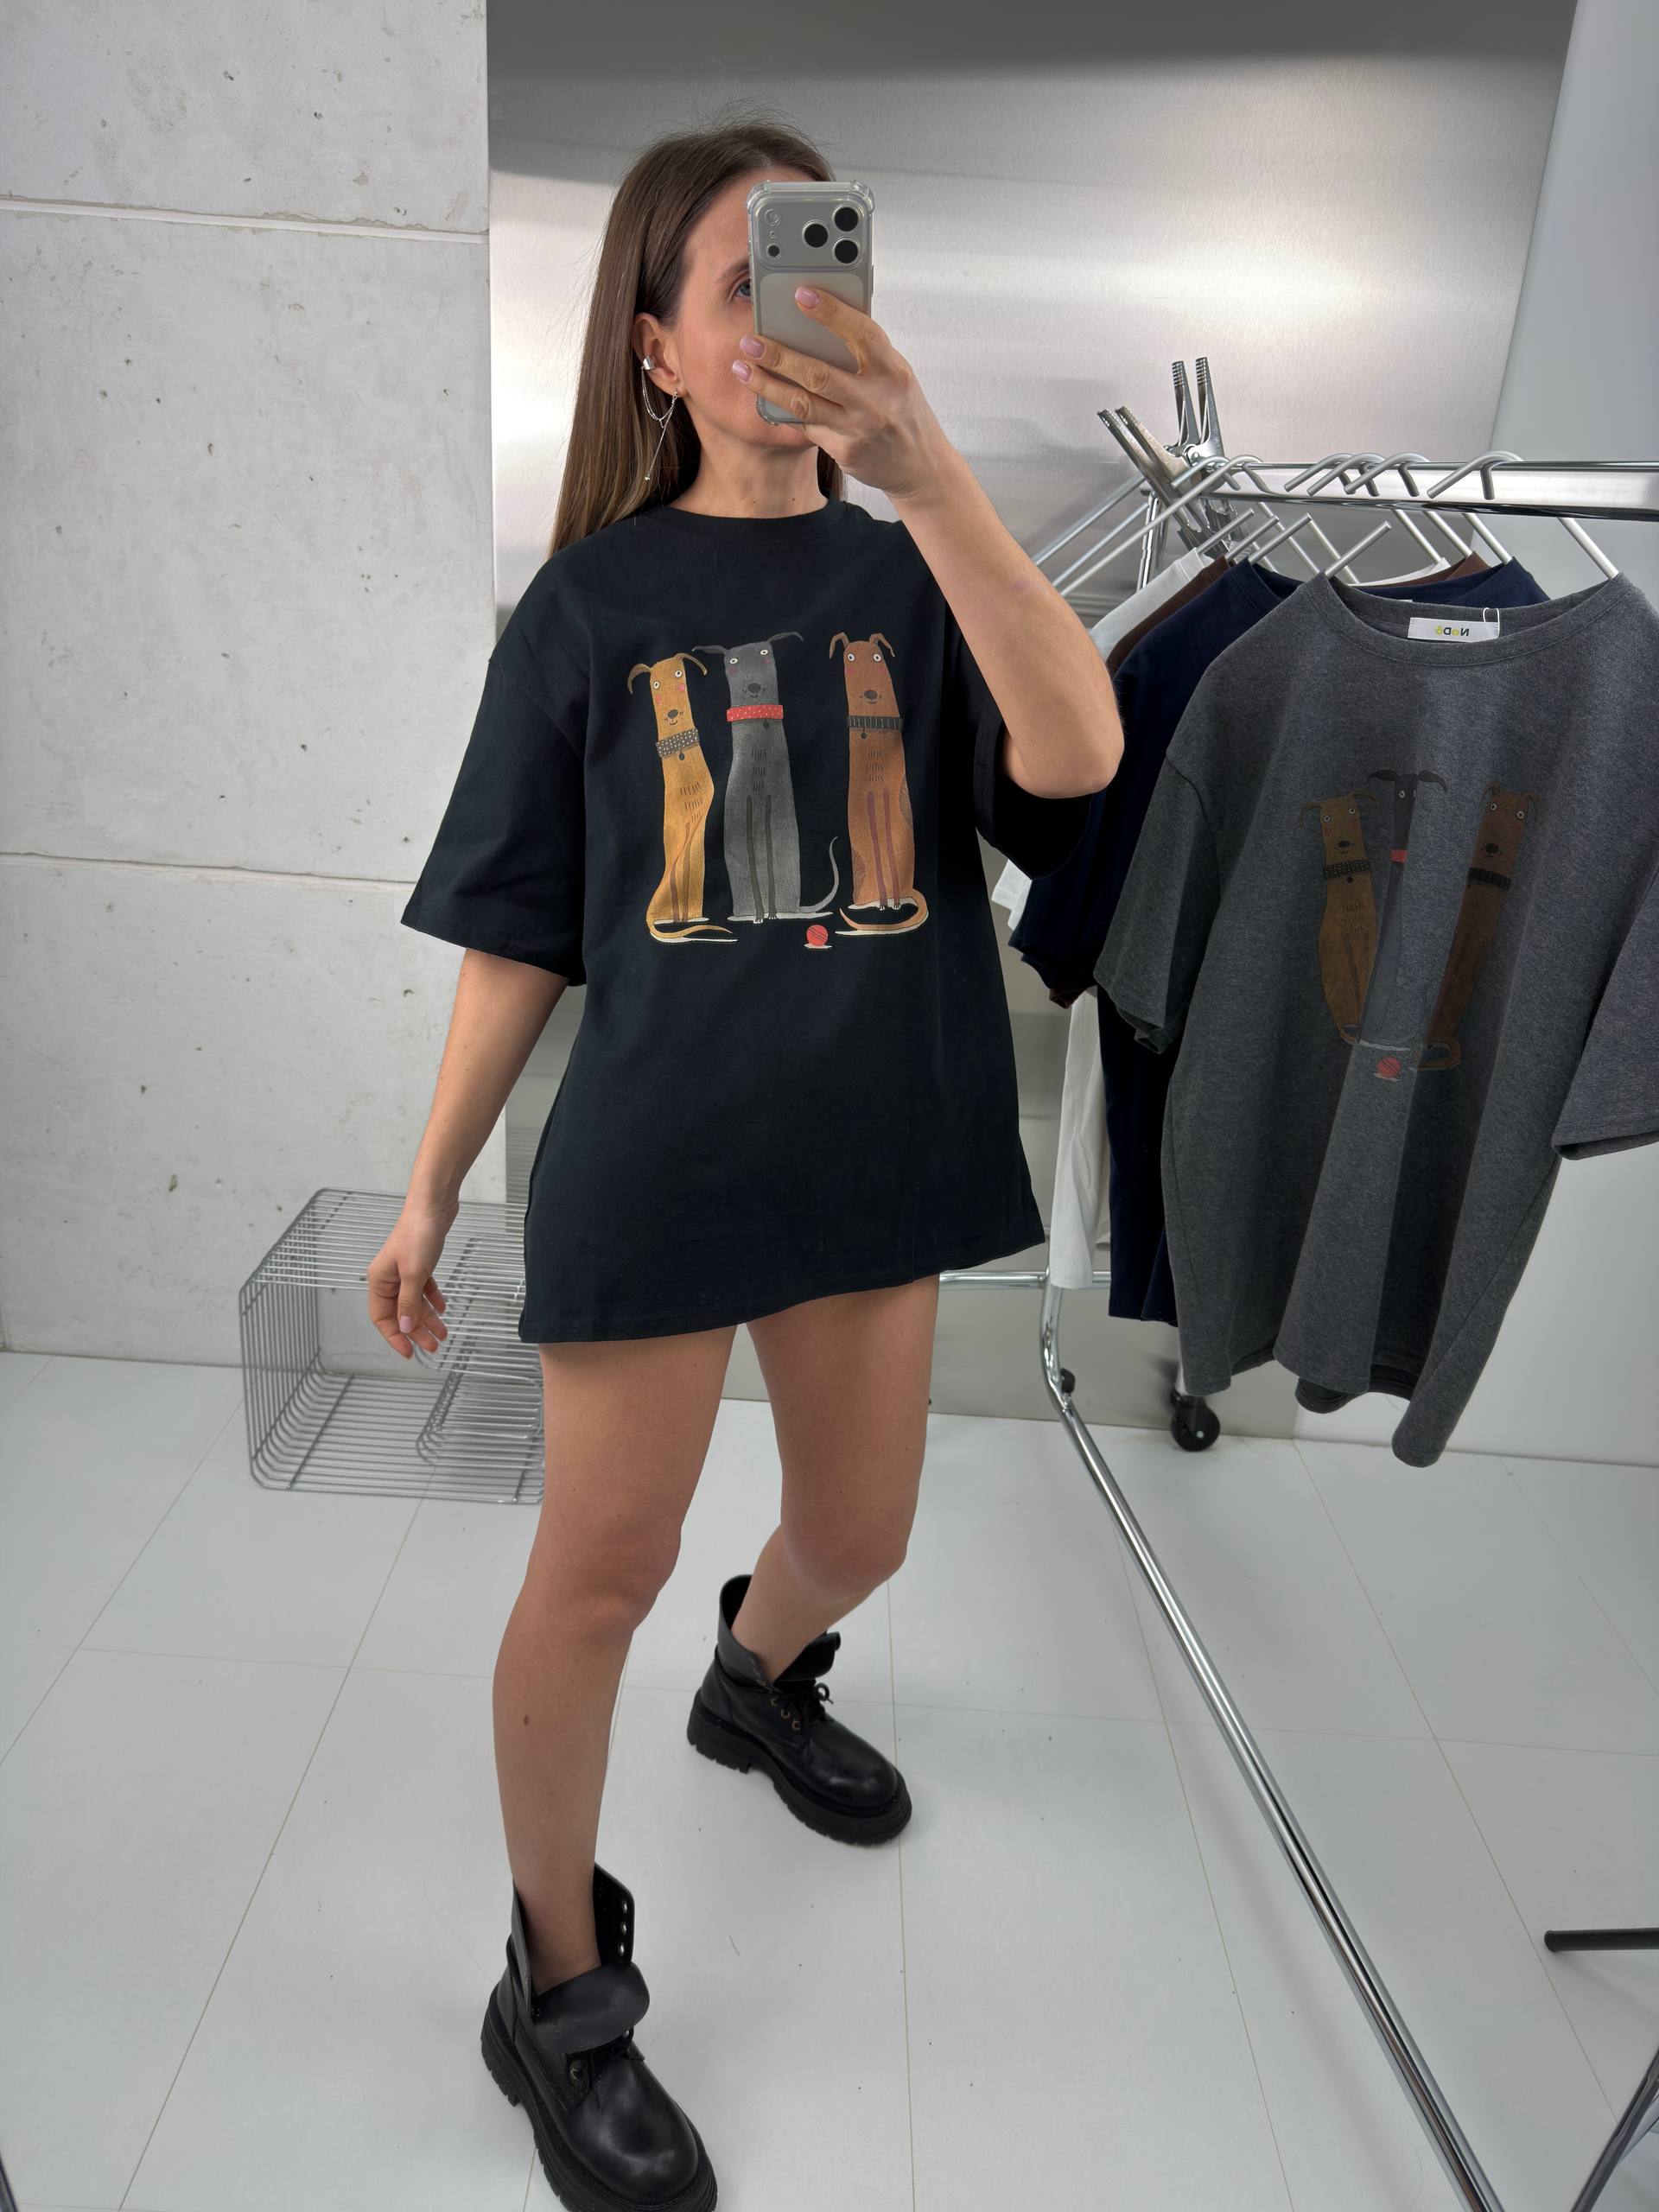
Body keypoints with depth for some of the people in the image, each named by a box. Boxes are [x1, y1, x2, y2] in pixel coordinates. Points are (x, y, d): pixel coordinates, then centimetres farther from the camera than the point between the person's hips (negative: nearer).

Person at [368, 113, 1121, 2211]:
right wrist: (428, 1192, 1)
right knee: (601, 1564, 3)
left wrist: (926, 469, -28)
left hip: (869, 1139, 3)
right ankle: (557, 1994, 27)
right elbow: (518, 934, 1)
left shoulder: (909, 580, 4)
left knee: (857, 1530, 19)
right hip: (650, 1148, -2)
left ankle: (758, 1680, 55)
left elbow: (1077, 756, -18)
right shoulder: (591, 603, 0)